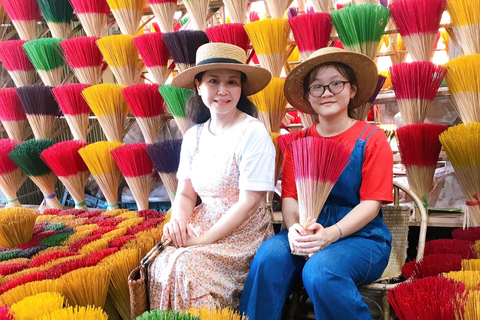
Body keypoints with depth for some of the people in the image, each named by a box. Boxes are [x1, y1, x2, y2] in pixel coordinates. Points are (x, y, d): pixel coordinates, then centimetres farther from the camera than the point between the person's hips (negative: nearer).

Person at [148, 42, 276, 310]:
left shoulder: (253, 134, -13)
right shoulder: (194, 136, 7)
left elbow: (249, 203, -15)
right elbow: (186, 194, 10)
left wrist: (204, 239, -16)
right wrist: (178, 221, -12)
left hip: (243, 232, -5)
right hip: (203, 225, 5)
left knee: (186, 266, -27)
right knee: (161, 264, -20)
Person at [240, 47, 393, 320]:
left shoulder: (372, 139, -1)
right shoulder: (299, 141, 11)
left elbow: (371, 203, -7)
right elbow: (289, 196, 3)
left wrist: (331, 234, -23)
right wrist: (294, 228, -19)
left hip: (361, 236, -3)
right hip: (308, 232, 3)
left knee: (320, 271, -32)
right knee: (269, 255, -27)